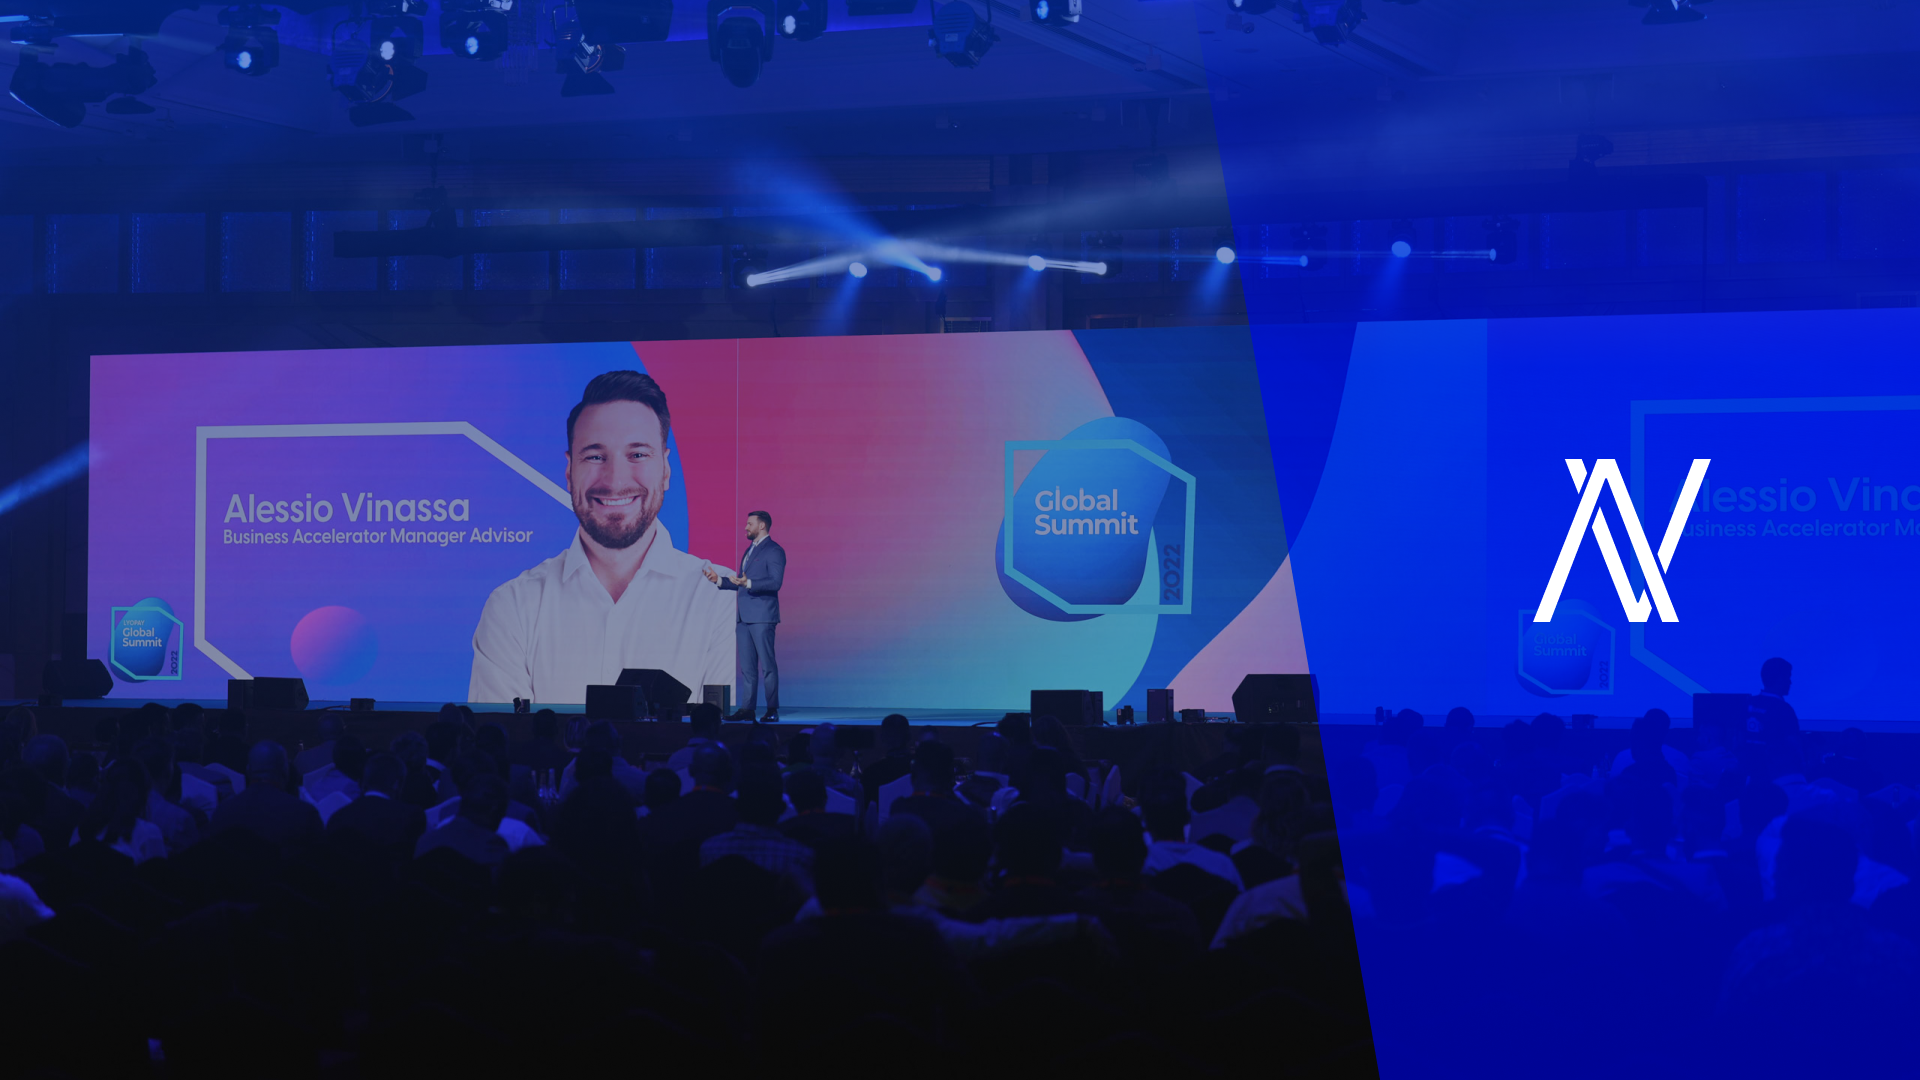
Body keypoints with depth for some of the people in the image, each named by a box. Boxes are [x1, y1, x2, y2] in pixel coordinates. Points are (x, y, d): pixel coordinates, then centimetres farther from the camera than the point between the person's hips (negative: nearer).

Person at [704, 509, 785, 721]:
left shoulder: (773, 551, -6)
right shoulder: (749, 550, 21)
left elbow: (775, 582, -18)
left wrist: (748, 583, -27)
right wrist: (719, 580, 16)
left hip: (762, 616, -9)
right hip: (744, 616, 9)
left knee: (767, 665, -6)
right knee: (747, 666, 7)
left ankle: (772, 710, -4)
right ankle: (747, 708, 9)